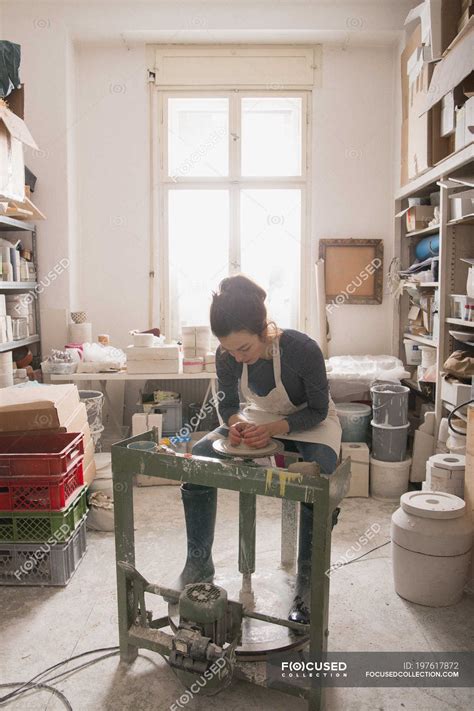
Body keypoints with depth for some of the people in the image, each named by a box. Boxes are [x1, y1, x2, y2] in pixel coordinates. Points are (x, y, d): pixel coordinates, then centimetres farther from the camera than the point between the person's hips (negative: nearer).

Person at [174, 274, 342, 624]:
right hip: (259, 419, 4)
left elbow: (317, 410, -18)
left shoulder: (303, 349, -30)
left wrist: (274, 429, -34)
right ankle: (198, 566, -2)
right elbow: (228, 404, -2)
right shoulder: (227, 357, -18)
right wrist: (235, 423, -26)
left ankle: (308, 586, -14)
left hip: (309, 424, -3)